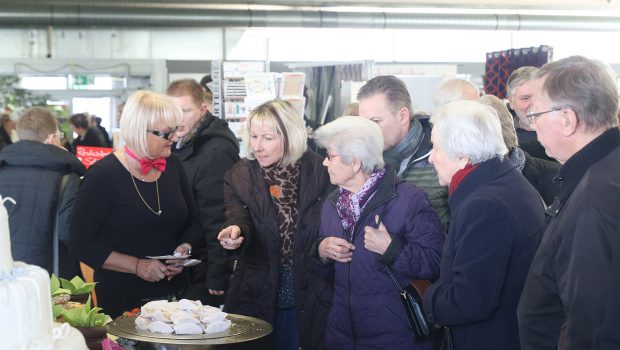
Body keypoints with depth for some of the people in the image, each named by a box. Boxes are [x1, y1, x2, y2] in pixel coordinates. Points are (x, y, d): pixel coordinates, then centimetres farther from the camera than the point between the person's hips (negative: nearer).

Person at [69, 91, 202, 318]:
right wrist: (136, 266, -20)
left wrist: (185, 248, -5)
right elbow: (80, 243, -14)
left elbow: (192, 222, 16)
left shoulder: (173, 167, 5)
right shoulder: (103, 175, -12)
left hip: (174, 292, 5)